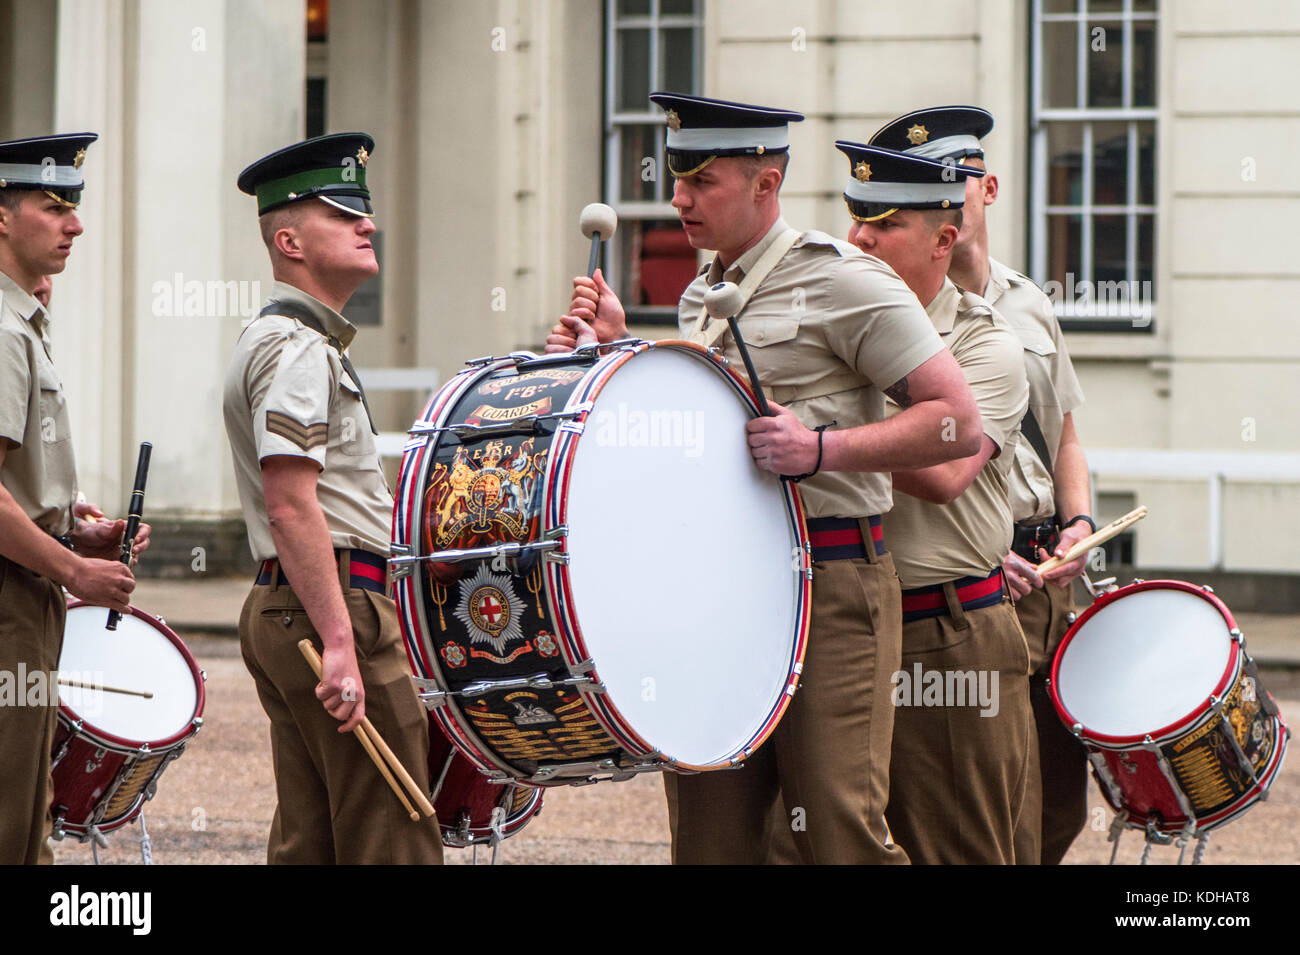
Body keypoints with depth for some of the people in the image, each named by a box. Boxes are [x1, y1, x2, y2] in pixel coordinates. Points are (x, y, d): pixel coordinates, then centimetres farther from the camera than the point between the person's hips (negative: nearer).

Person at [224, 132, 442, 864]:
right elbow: (292, 505, -22)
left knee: (306, 839, 9)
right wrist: (341, 644, -26)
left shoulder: (306, 344, 22)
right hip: (331, 609, -11)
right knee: (394, 845, -11)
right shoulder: (296, 350, -12)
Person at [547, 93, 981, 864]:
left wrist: (822, 448, -22)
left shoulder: (841, 282, -8)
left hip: (828, 589, -7)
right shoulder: (701, 298, 17)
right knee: (710, 835, 6)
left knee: (841, 832, -11)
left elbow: (960, 423, -12)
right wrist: (618, 353, 9)